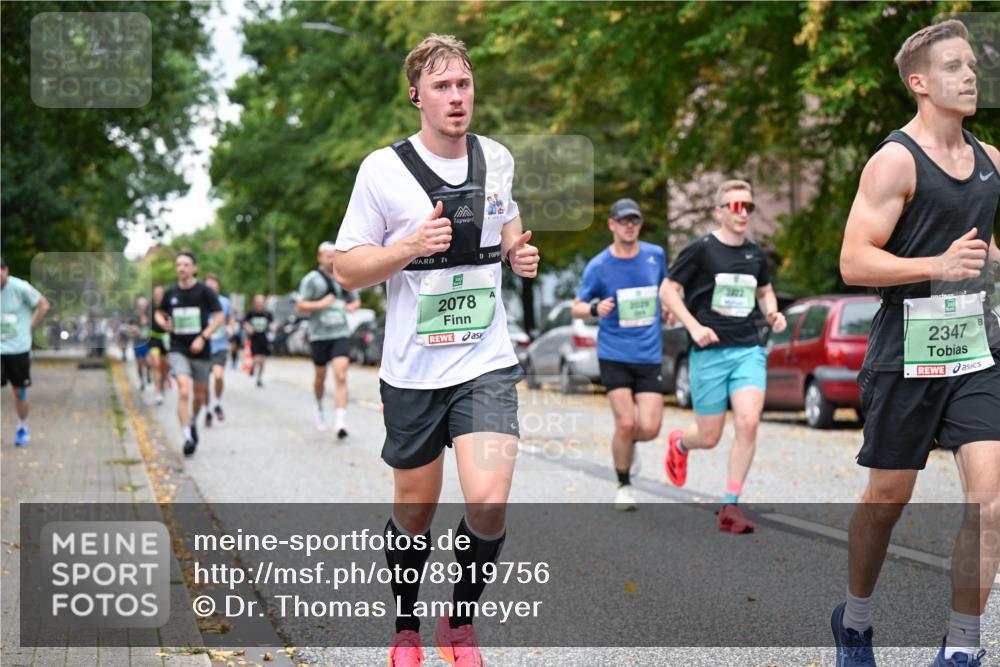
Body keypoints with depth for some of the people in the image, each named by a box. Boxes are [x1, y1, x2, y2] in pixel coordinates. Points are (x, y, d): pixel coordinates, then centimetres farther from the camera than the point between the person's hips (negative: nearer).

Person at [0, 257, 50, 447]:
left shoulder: (20, 287, -14)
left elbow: (43, 305, -1)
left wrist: (29, 327, -3)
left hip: (18, 348, -1)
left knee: (19, 391, 9)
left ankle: (23, 429, 28)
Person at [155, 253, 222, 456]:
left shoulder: (204, 291, -5)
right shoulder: (171, 293, 3)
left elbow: (219, 316, -5)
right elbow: (159, 312, 20)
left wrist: (203, 337, -16)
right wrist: (163, 322, -3)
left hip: (200, 350, 0)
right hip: (178, 349, 0)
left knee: (199, 395, 13)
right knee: (184, 391, -19)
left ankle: (193, 421, 44)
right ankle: (187, 437, -20)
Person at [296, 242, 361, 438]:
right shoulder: (312, 279, -2)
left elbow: (356, 300, 25)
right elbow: (299, 308, -5)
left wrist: (352, 306, 2)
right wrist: (320, 304, -18)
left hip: (341, 334, 1)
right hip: (319, 335, -1)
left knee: (341, 375, -14)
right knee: (320, 375, 13)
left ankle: (341, 421, -20)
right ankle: (319, 409, 41)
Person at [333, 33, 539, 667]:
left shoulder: (497, 159, 4)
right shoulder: (384, 169, -8)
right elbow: (346, 269, -5)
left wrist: (519, 252, 3)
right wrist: (410, 247, -21)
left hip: (487, 363, 2)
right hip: (413, 371, -1)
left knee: (488, 502, -16)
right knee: (415, 511, 11)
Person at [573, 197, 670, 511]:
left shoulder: (655, 255, 3)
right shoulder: (598, 266, -5)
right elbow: (577, 308, 0)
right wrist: (595, 309, -20)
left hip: (650, 356, 2)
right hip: (614, 355, -2)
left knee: (650, 428, -8)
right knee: (626, 423, -11)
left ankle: (628, 444, 30)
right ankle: (623, 486, 12)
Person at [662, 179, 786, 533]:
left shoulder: (756, 254, 11)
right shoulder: (700, 249, -5)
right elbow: (668, 291, -3)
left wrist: (772, 312, 6)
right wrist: (694, 327, -15)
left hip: (748, 349, 3)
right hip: (709, 352, -3)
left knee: (748, 422, -16)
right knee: (709, 438, 3)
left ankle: (730, 507, -5)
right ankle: (679, 443, 42)